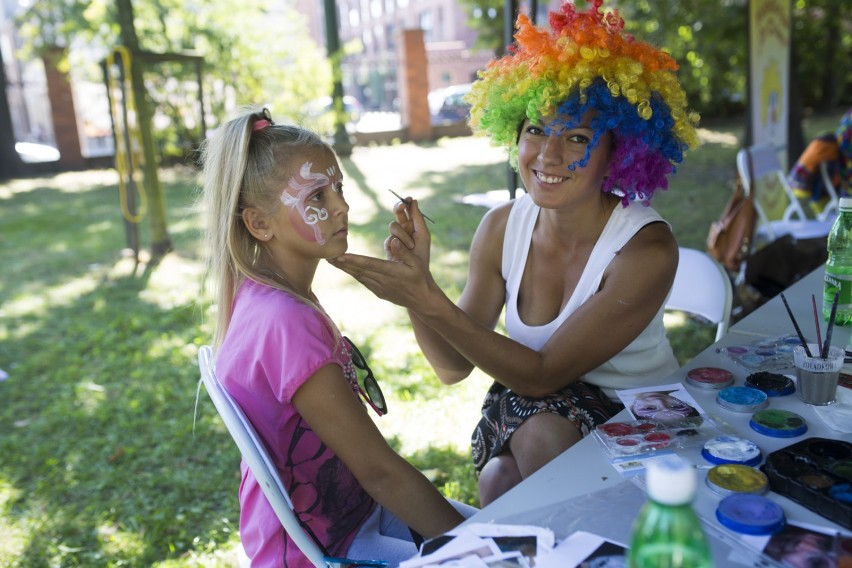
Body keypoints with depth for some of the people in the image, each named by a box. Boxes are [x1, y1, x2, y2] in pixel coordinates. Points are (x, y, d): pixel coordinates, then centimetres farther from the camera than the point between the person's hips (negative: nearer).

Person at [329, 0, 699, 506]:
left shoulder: (645, 250, -22)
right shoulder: (502, 228, -8)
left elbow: (542, 374, -24)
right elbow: (452, 367, -7)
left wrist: (428, 301, -33)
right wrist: (414, 280, -25)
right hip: (530, 408, 3)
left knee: (542, 434, -31)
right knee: (499, 479, -28)